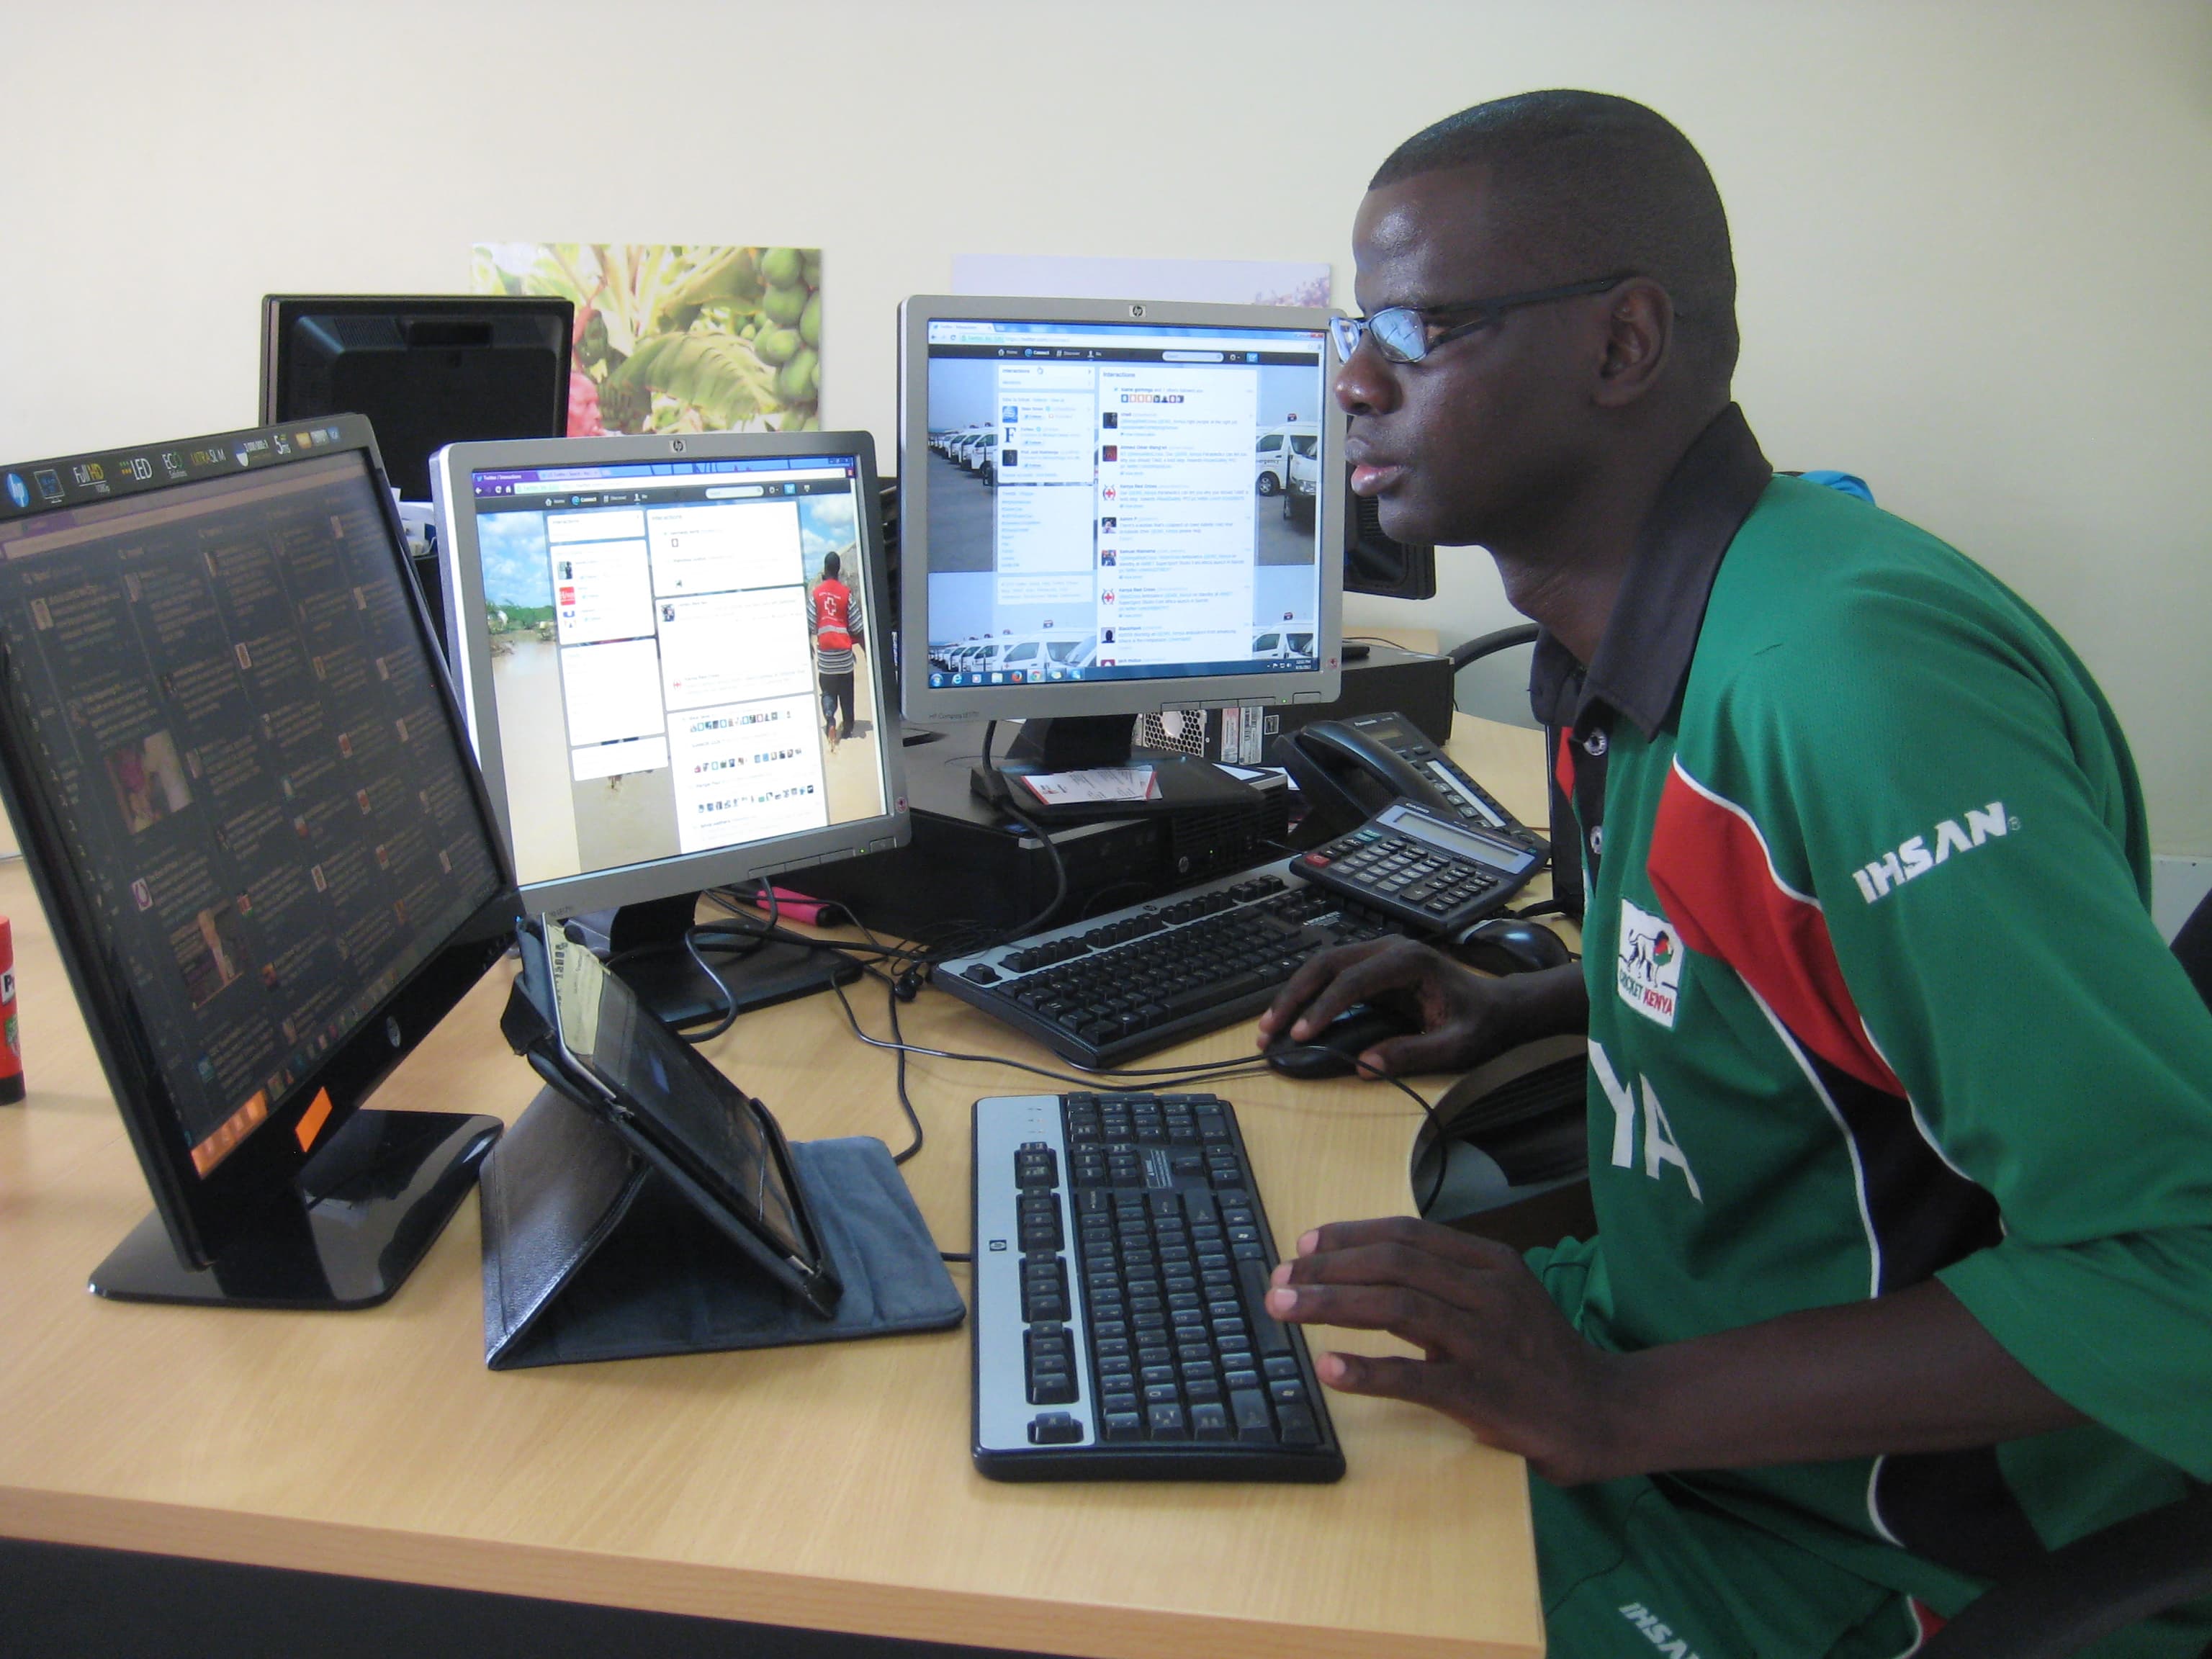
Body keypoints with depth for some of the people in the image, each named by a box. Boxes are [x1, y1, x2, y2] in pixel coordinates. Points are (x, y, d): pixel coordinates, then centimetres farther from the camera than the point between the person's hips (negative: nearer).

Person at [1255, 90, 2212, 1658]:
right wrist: (1523, 1009, 2)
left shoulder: (1855, 679, -30)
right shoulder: (1639, 632, 0)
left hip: (1846, 1528, -8)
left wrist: (1621, 1410, -31)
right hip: (1652, 1338, 8)